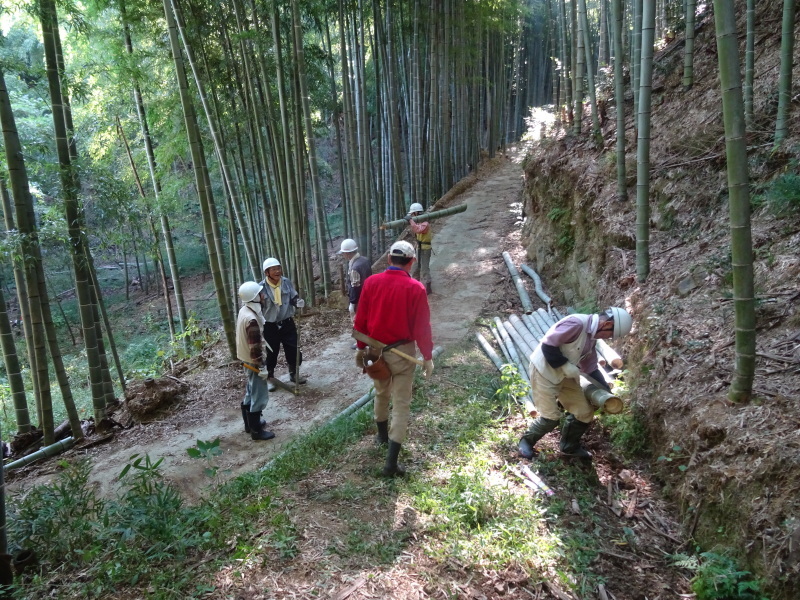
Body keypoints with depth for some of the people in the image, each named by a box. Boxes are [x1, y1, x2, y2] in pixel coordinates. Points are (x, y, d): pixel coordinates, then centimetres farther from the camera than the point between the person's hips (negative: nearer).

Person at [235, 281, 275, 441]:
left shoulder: (244, 310, 1)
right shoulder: (251, 319, -30)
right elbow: (255, 347, -26)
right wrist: (261, 366, -20)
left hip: (247, 359, 10)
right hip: (254, 360, -10)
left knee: (250, 393, 23)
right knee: (259, 396, 3)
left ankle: (250, 424, 38)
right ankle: (256, 431, 15)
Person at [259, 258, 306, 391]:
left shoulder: (286, 282, -6)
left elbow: (294, 298, 6)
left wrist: (299, 301, -17)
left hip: (287, 323, 3)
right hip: (270, 326, -2)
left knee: (293, 349, 10)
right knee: (271, 353, 11)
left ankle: (294, 374, 33)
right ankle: (270, 378, 31)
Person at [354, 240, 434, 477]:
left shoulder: (371, 282, -4)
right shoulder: (415, 288, -15)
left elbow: (361, 319, 2)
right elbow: (422, 327, -12)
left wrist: (361, 347, 14)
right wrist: (427, 356, 0)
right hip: (401, 351, -4)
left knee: (381, 393, 26)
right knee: (401, 404, 3)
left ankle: (382, 434, 48)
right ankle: (391, 462, 1)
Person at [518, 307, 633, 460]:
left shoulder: (590, 337, 4)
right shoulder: (576, 323, -27)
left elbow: (590, 368, 11)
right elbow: (547, 345, -28)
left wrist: (606, 391, 4)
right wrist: (566, 365, -22)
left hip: (563, 375, 9)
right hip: (543, 372, -9)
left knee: (585, 412, 9)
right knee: (551, 417, -7)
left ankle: (569, 447, 29)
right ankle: (526, 441, 20)